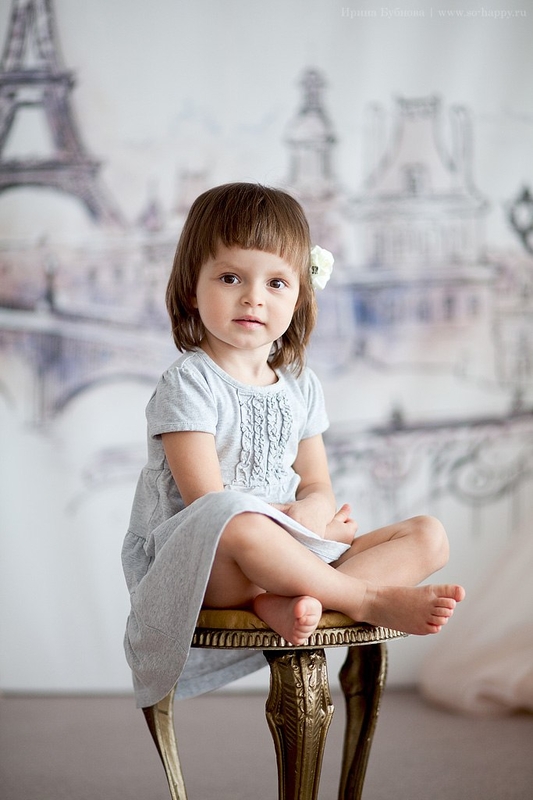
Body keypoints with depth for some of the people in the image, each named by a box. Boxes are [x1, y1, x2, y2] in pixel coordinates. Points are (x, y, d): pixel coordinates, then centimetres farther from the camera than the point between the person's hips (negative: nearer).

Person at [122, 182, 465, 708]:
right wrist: (290, 521, -14)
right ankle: (368, 598, -22)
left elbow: (319, 488, 11)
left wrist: (311, 514, -13)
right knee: (239, 524, -43)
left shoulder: (300, 386, 12)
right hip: (194, 565, -7)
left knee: (428, 536, -5)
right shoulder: (187, 384, -8)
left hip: (290, 549, 7)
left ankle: (283, 598, -28)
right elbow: (208, 503, -15)